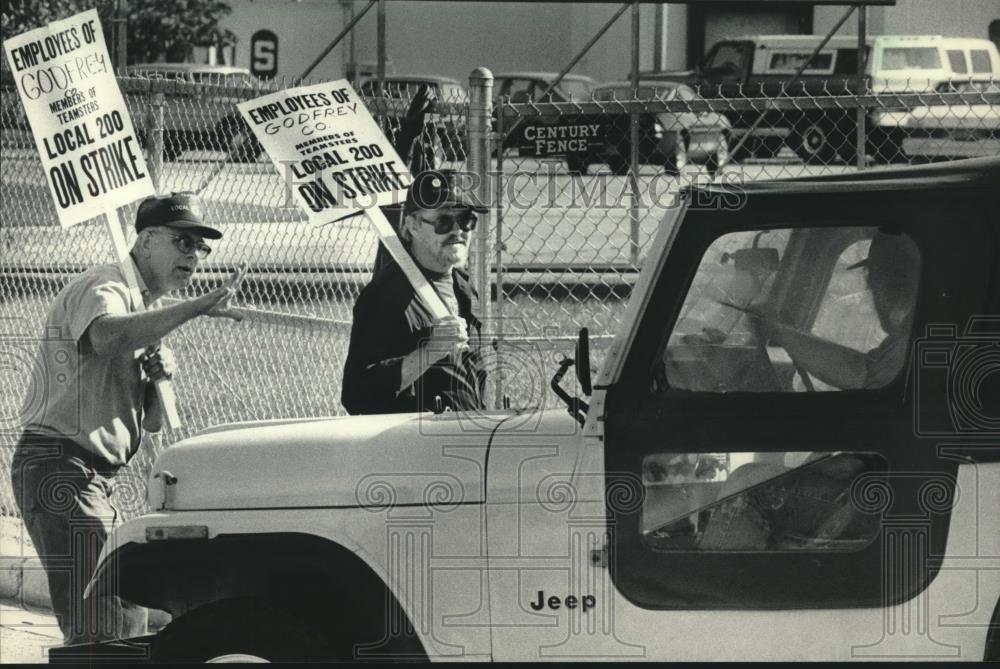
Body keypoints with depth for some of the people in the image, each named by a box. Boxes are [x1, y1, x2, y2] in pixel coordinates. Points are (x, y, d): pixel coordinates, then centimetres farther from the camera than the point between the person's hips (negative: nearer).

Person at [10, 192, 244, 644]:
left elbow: (151, 422, 21)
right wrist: (198, 307, -39)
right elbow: (106, 336, -37)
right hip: (60, 467, -10)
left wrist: (158, 376, -1)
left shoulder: (149, 313, 20)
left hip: (93, 479, 10)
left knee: (128, 619, 15)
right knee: (99, 629, -18)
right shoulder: (102, 290, -10)